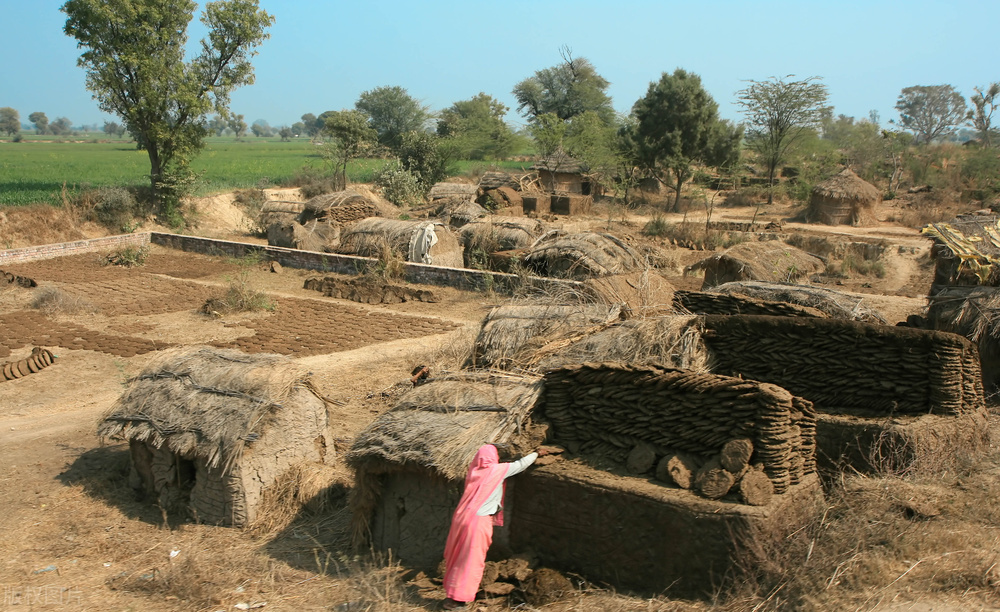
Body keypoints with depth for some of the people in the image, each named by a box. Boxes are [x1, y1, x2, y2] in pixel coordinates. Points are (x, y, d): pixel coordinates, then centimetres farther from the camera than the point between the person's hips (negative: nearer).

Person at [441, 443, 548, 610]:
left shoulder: (473, 470, 11)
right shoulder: (496, 470, -5)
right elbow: (521, 464, 6)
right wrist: (537, 453, 22)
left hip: (462, 517, 7)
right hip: (478, 521, -7)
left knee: (457, 557, 15)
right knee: (470, 560, 2)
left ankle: (451, 593, 23)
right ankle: (455, 599, 4)